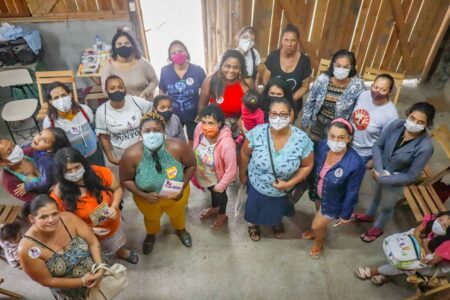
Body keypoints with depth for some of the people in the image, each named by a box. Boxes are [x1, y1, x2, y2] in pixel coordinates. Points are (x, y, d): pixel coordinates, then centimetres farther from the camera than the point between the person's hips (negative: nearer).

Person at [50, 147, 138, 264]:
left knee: (118, 245, 36)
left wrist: (114, 207, -26)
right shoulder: (59, 194, -31)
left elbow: (117, 189, -10)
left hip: (113, 224, 2)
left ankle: (123, 252, 71)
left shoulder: (100, 173, -28)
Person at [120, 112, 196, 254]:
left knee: (177, 214, 32)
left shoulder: (177, 147, -32)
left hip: (176, 194, 0)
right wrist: (144, 195, -26)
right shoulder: (131, 154, -31)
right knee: (151, 218, 32)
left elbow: (191, 165, -13)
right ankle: (151, 235, 68)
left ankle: (180, 230, 69)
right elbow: (126, 180, -15)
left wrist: (182, 187, -21)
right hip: (147, 198, 0)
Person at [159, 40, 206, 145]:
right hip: (173, 115, 1)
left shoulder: (198, 70, -15)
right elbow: (161, 93, 1)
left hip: (194, 115, -1)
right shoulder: (165, 71, -10)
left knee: (193, 143, 21)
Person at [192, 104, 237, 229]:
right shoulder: (199, 128, -28)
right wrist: (194, 167, 6)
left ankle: (222, 216, 62)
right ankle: (214, 208, 70)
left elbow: (231, 170, -30)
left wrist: (221, 185, -16)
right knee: (212, 192, 35)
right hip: (204, 175, 5)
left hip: (218, 178, -5)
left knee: (220, 195, 28)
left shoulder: (226, 143, -43)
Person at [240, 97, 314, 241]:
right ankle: (253, 224, 66)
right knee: (255, 210, 29)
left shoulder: (302, 139, -28)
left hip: (283, 190, 1)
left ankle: (277, 223, 70)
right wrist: (242, 174, 1)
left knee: (278, 211, 33)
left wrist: (290, 183, -21)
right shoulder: (257, 133, -27)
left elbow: (307, 166, -12)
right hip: (257, 185, 0)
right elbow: (245, 153, -10)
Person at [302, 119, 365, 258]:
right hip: (318, 193, 4)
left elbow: (351, 193, -22)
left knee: (317, 226, 17)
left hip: (333, 203, -4)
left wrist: (346, 215, -8)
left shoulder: (355, 164, -37)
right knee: (319, 218, 32)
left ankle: (319, 243, 53)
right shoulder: (322, 145, -23)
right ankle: (317, 230, 66)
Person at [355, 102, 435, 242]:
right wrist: (379, 171, -24)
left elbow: (411, 176, -23)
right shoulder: (396, 125, -24)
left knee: (386, 207, 24)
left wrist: (382, 179, -23)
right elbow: (377, 146, -13)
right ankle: (369, 215, 63)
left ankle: (377, 228, 55)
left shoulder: (425, 147, -32)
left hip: (395, 181, -3)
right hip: (380, 172, 3)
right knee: (376, 196, 32)